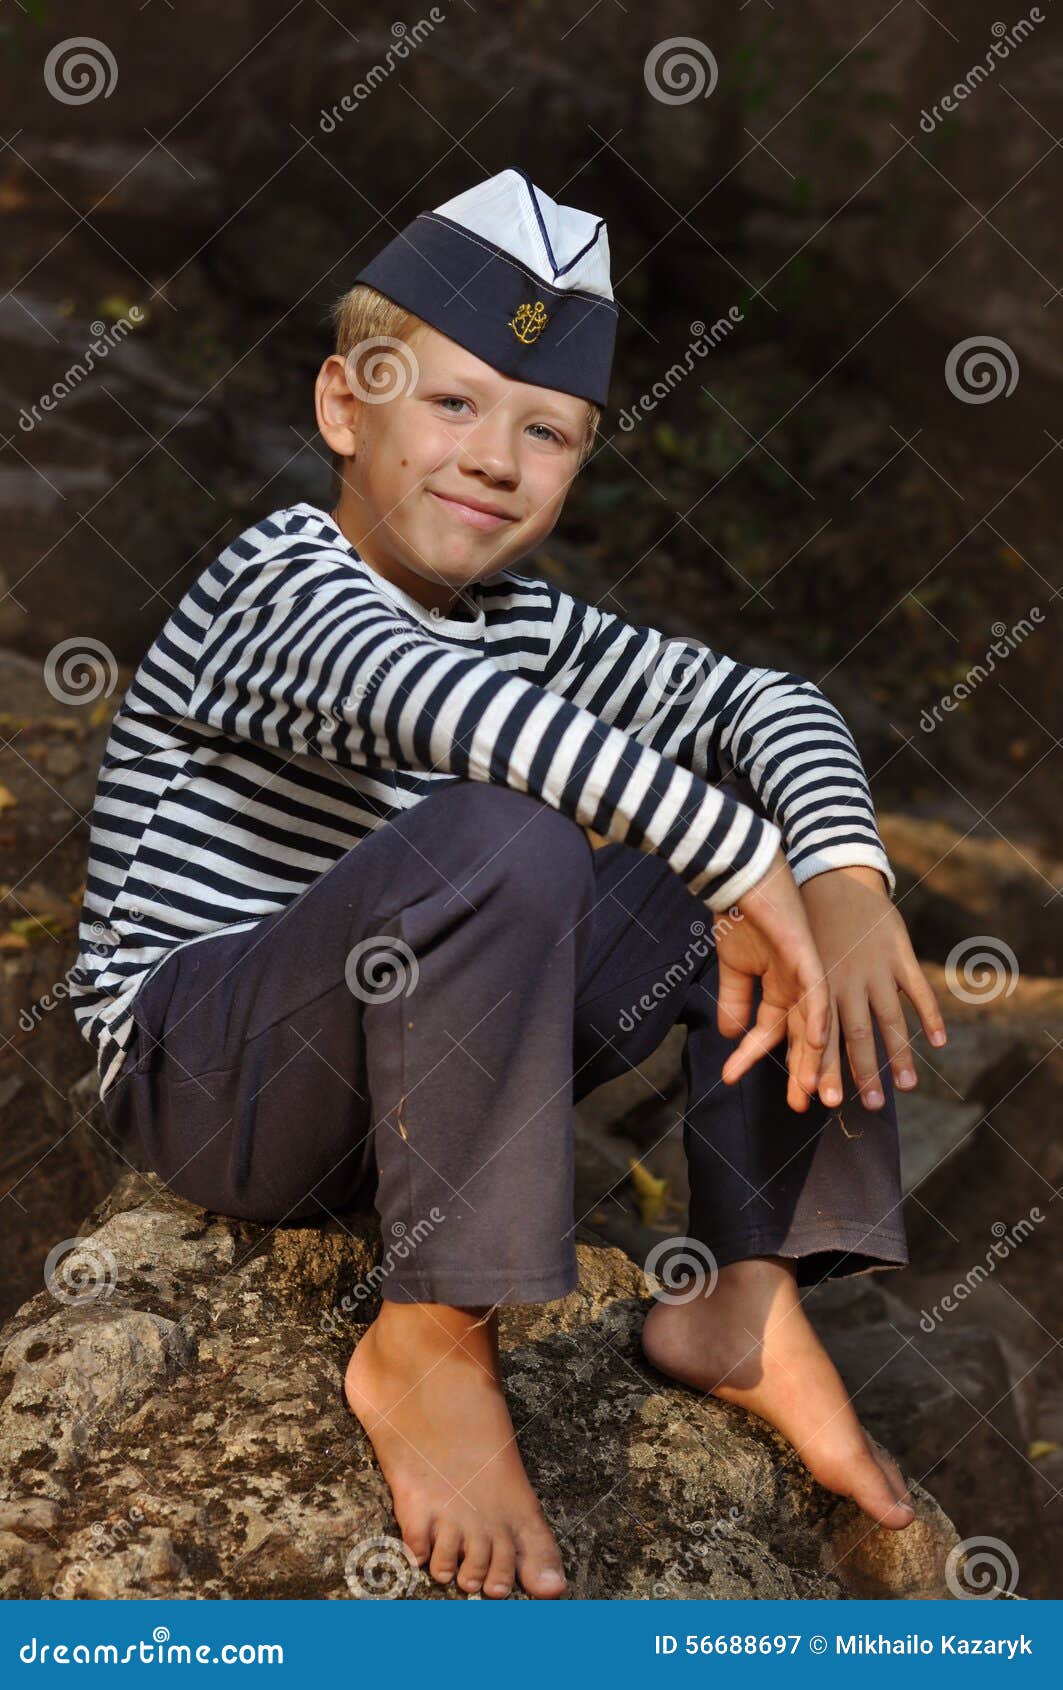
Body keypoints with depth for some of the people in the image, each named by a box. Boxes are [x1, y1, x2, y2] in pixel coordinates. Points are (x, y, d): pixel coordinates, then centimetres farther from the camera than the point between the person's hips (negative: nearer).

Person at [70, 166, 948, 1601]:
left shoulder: (524, 620, 8)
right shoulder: (278, 581, -16)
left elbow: (755, 699, 0)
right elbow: (430, 702, -38)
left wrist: (843, 880, -22)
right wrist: (744, 871, -41)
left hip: (402, 1074, 8)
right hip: (201, 1079, -7)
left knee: (789, 843, -2)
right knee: (496, 838, -37)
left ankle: (745, 1294, -6)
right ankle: (430, 1342, -25)